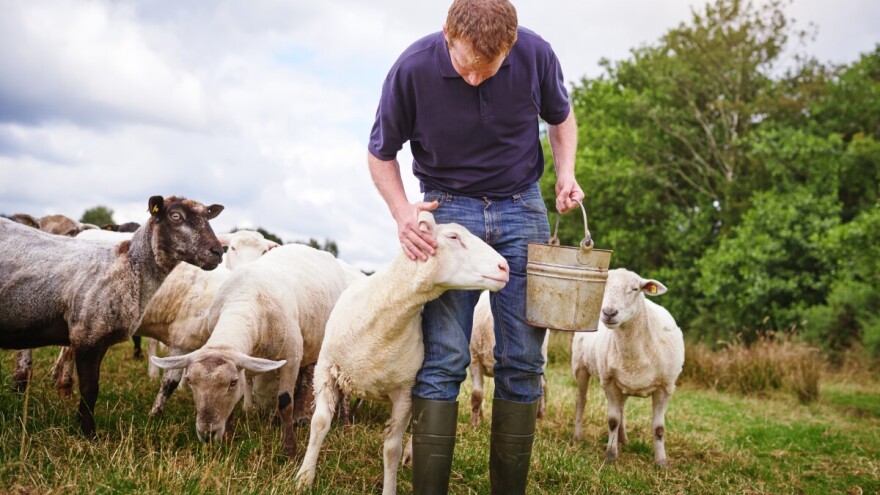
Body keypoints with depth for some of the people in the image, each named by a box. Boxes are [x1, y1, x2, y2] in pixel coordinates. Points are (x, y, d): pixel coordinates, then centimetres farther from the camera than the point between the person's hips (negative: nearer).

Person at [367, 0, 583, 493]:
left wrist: (566, 171, -7)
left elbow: (560, 116, 10)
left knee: (523, 359, 0)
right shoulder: (412, 68, -16)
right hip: (449, 208, -1)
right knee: (443, 360, -8)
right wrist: (402, 209, -17)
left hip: (522, 208, 2)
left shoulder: (536, 54, -12)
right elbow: (381, 152, -1)